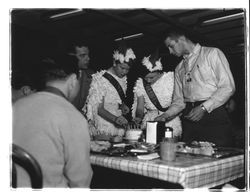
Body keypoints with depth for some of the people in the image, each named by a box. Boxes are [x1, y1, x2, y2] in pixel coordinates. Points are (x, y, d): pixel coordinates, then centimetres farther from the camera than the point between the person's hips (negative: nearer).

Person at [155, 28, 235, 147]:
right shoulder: (179, 69, 20)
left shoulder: (212, 53, 3)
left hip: (213, 115, -4)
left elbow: (228, 87, -6)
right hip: (189, 119, 5)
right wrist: (165, 116, 2)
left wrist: (204, 107, -14)